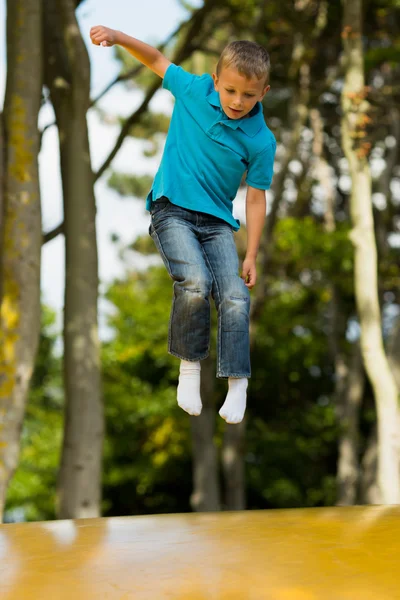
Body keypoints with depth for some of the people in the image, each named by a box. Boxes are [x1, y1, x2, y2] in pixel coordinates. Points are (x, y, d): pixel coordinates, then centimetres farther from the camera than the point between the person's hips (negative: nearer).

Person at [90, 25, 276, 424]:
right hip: (171, 209, -1)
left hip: (217, 220, 1)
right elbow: (156, 60, 10)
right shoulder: (195, 90, -4)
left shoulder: (260, 141, -7)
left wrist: (251, 256, -4)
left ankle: (237, 384, -7)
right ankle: (189, 365, -7)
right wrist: (117, 37, -6)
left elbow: (256, 198, -2)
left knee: (235, 296, -15)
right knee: (195, 281, -25)